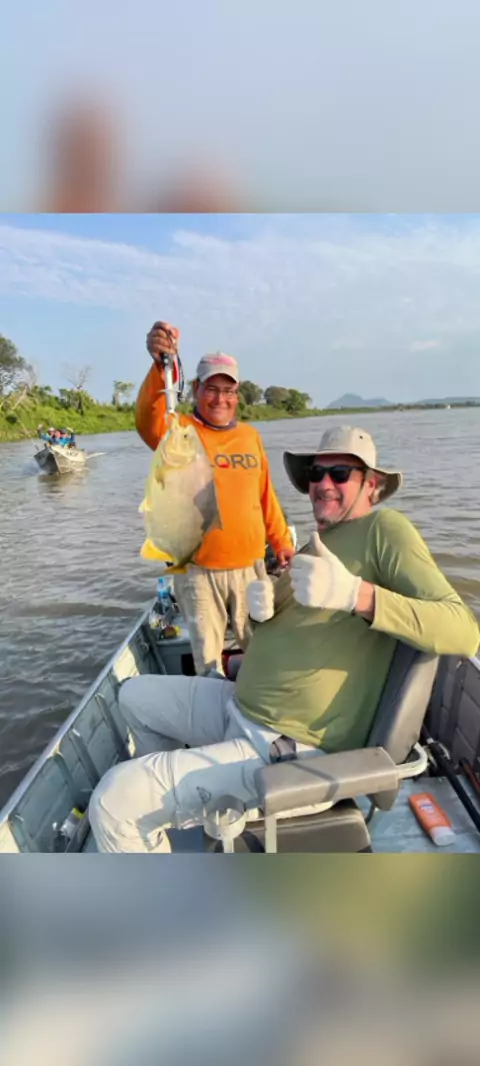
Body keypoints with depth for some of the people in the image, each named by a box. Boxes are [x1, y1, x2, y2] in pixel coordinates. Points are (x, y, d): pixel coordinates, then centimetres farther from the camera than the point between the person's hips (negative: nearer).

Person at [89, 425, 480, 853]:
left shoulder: (385, 528, -11)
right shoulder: (314, 544, 15)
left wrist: (353, 592, -35)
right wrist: (261, 608, -7)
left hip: (287, 749, -9)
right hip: (240, 708, 10)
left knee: (113, 802, -18)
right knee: (134, 695, 24)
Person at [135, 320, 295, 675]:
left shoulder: (250, 435, 9)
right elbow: (149, 420, -29)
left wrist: (282, 541, 15)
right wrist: (161, 366, -45)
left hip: (249, 564, 4)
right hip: (198, 568, -3)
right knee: (207, 654, 8)